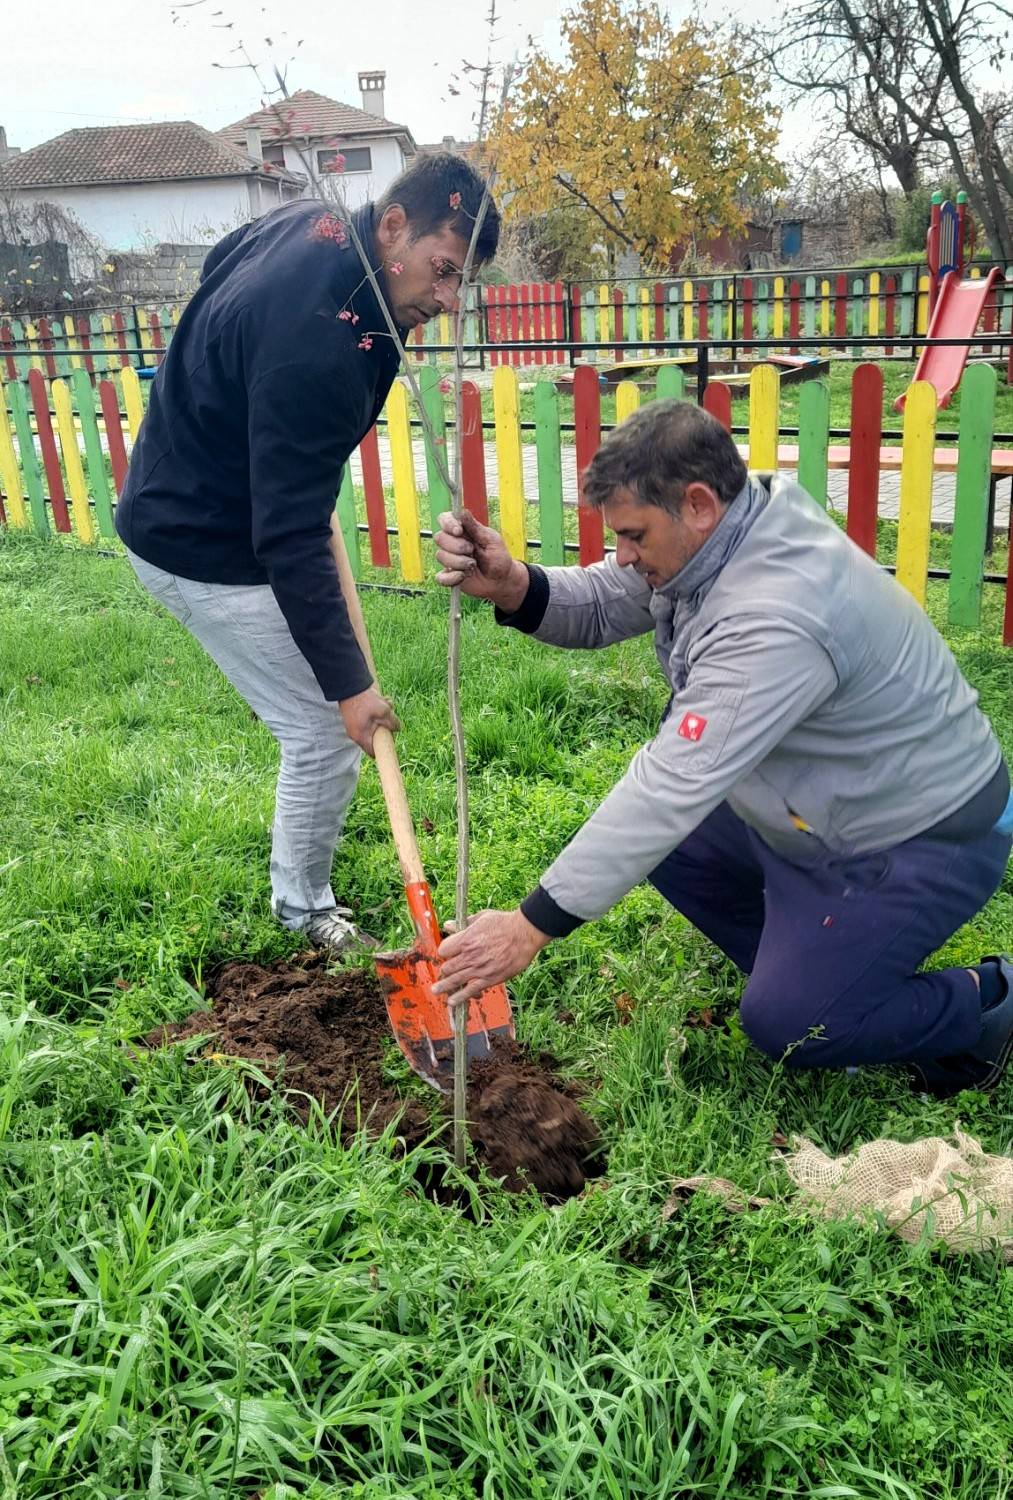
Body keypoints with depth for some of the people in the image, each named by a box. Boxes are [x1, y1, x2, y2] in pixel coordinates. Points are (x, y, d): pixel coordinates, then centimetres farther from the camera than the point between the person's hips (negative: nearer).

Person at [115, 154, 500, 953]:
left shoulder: (313, 221, -5)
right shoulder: (317, 346, -34)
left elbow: (220, 266, 18)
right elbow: (291, 537, -34)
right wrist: (347, 682, -32)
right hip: (207, 550, -10)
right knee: (327, 734, -3)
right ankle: (305, 911, 20)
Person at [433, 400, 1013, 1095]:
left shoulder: (775, 619, -36)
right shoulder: (712, 535, -8)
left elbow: (673, 787, -38)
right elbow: (599, 605, -1)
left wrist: (530, 927, -36)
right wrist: (511, 586, -25)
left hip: (924, 838, -9)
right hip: (816, 805, 9)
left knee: (784, 1025, -10)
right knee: (664, 843, 6)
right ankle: (815, 967, 16)